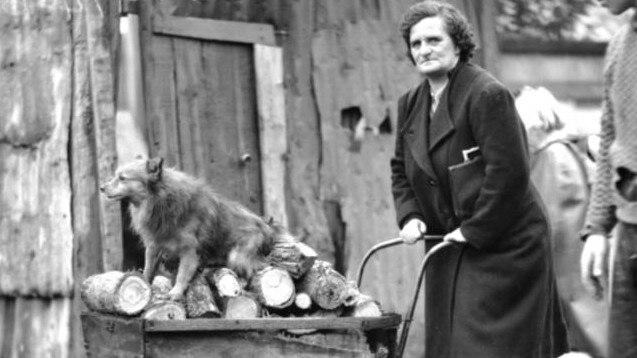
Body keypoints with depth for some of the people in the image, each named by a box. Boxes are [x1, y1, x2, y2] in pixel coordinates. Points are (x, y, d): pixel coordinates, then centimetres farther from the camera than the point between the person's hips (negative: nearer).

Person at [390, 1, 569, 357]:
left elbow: (508, 172, -20)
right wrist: (410, 216, 1)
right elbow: (401, 170, 19)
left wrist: (474, 230, -17)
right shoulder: (411, 103, 10)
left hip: (504, 246, -8)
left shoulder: (488, 94, -16)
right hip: (449, 247, 8)